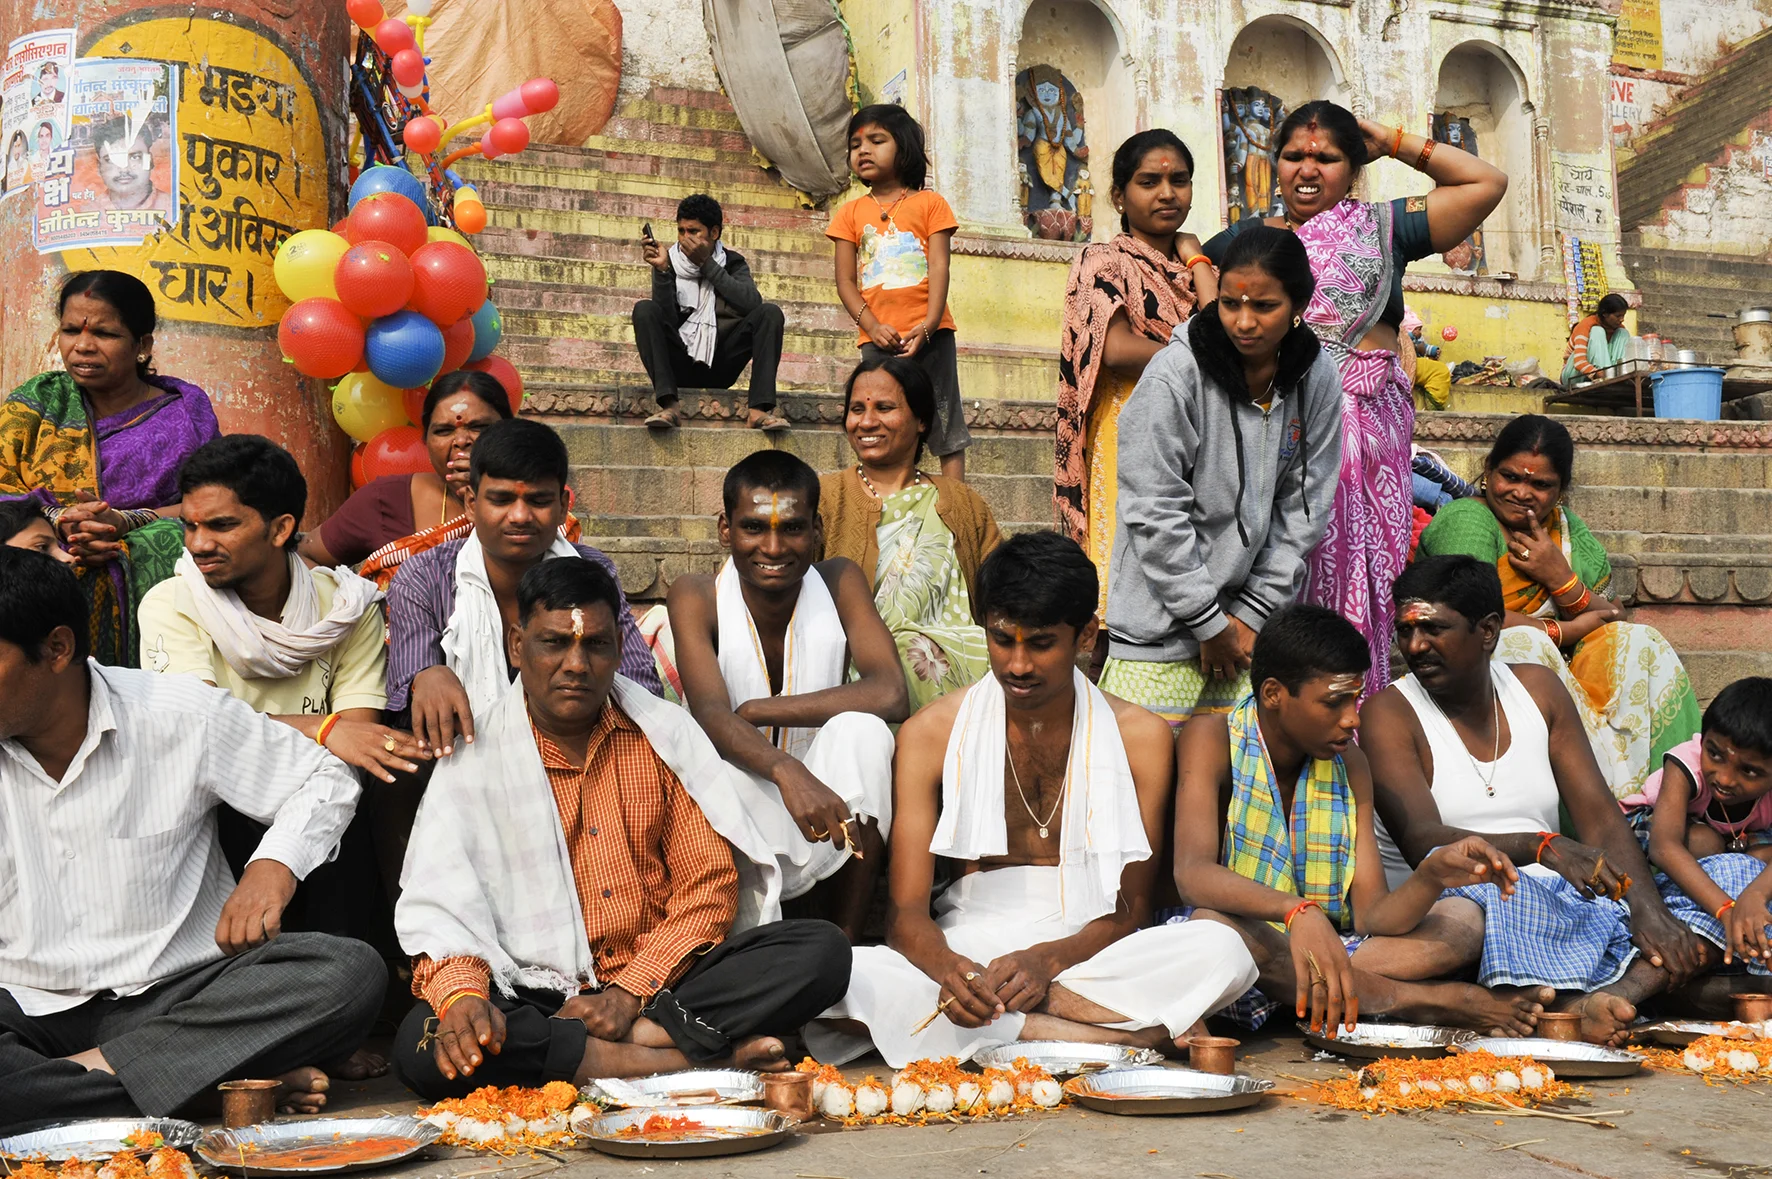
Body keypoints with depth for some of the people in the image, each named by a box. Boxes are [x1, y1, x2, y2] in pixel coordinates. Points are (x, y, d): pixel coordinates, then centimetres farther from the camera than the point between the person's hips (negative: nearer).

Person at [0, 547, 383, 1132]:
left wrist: (274, 866, -11)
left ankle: (94, 1068, -22)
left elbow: (324, 777, 7)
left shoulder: (183, 716, -3)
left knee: (350, 972, -26)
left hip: (177, 998, 0)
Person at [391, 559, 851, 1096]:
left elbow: (710, 879, 1)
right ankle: (694, 1058, -30)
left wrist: (630, 994, -13)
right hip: (535, 1000, -1)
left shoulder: (666, 734, 6)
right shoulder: (476, 756, 2)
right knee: (421, 1046, -33)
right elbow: (438, 908, -5)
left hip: (659, 984, 1)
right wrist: (461, 995, -28)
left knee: (821, 951, -19)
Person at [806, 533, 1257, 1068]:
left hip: (1089, 953, 1)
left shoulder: (1139, 737, 3)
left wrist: (1048, 960, -19)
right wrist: (947, 966, -27)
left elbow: (1131, 910, 2)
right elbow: (906, 911, -3)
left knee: (1223, 950, -29)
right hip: (968, 952, 0)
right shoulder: (930, 733, 2)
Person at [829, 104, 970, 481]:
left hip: (929, 334, -2)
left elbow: (939, 268, -3)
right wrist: (872, 325, -11)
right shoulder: (852, 213, 10)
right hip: (879, 337, 2)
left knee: (946, 422, -2)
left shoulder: (929, 203, 6)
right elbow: (846, 281, 5)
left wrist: (927, 326, -16)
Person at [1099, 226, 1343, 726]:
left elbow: (1304, 507, 4)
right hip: (1162, 620, -4)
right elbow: (1154, 515, -14)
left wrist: (1251, 614, -1)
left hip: (1248, 614, 4)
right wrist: (1209, 624, -10)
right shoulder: (1173, 376, -16)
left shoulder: (1317, 379, -2)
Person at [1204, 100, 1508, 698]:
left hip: (1368, 433, 0)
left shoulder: (1382, 228, 13)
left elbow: (1487, 183, 11)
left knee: (1359, 578, -4)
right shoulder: (1245, 239, 16)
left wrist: (1394, 143, 13)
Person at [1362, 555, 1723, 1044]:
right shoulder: (1389, 714, -3)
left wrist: (1648, 911, -13)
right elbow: (1421, 841, -19)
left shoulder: (1537, 689, 12)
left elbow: (1600, 816, 5)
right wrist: (1541, 847, -35)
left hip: (1555, 899, 5)